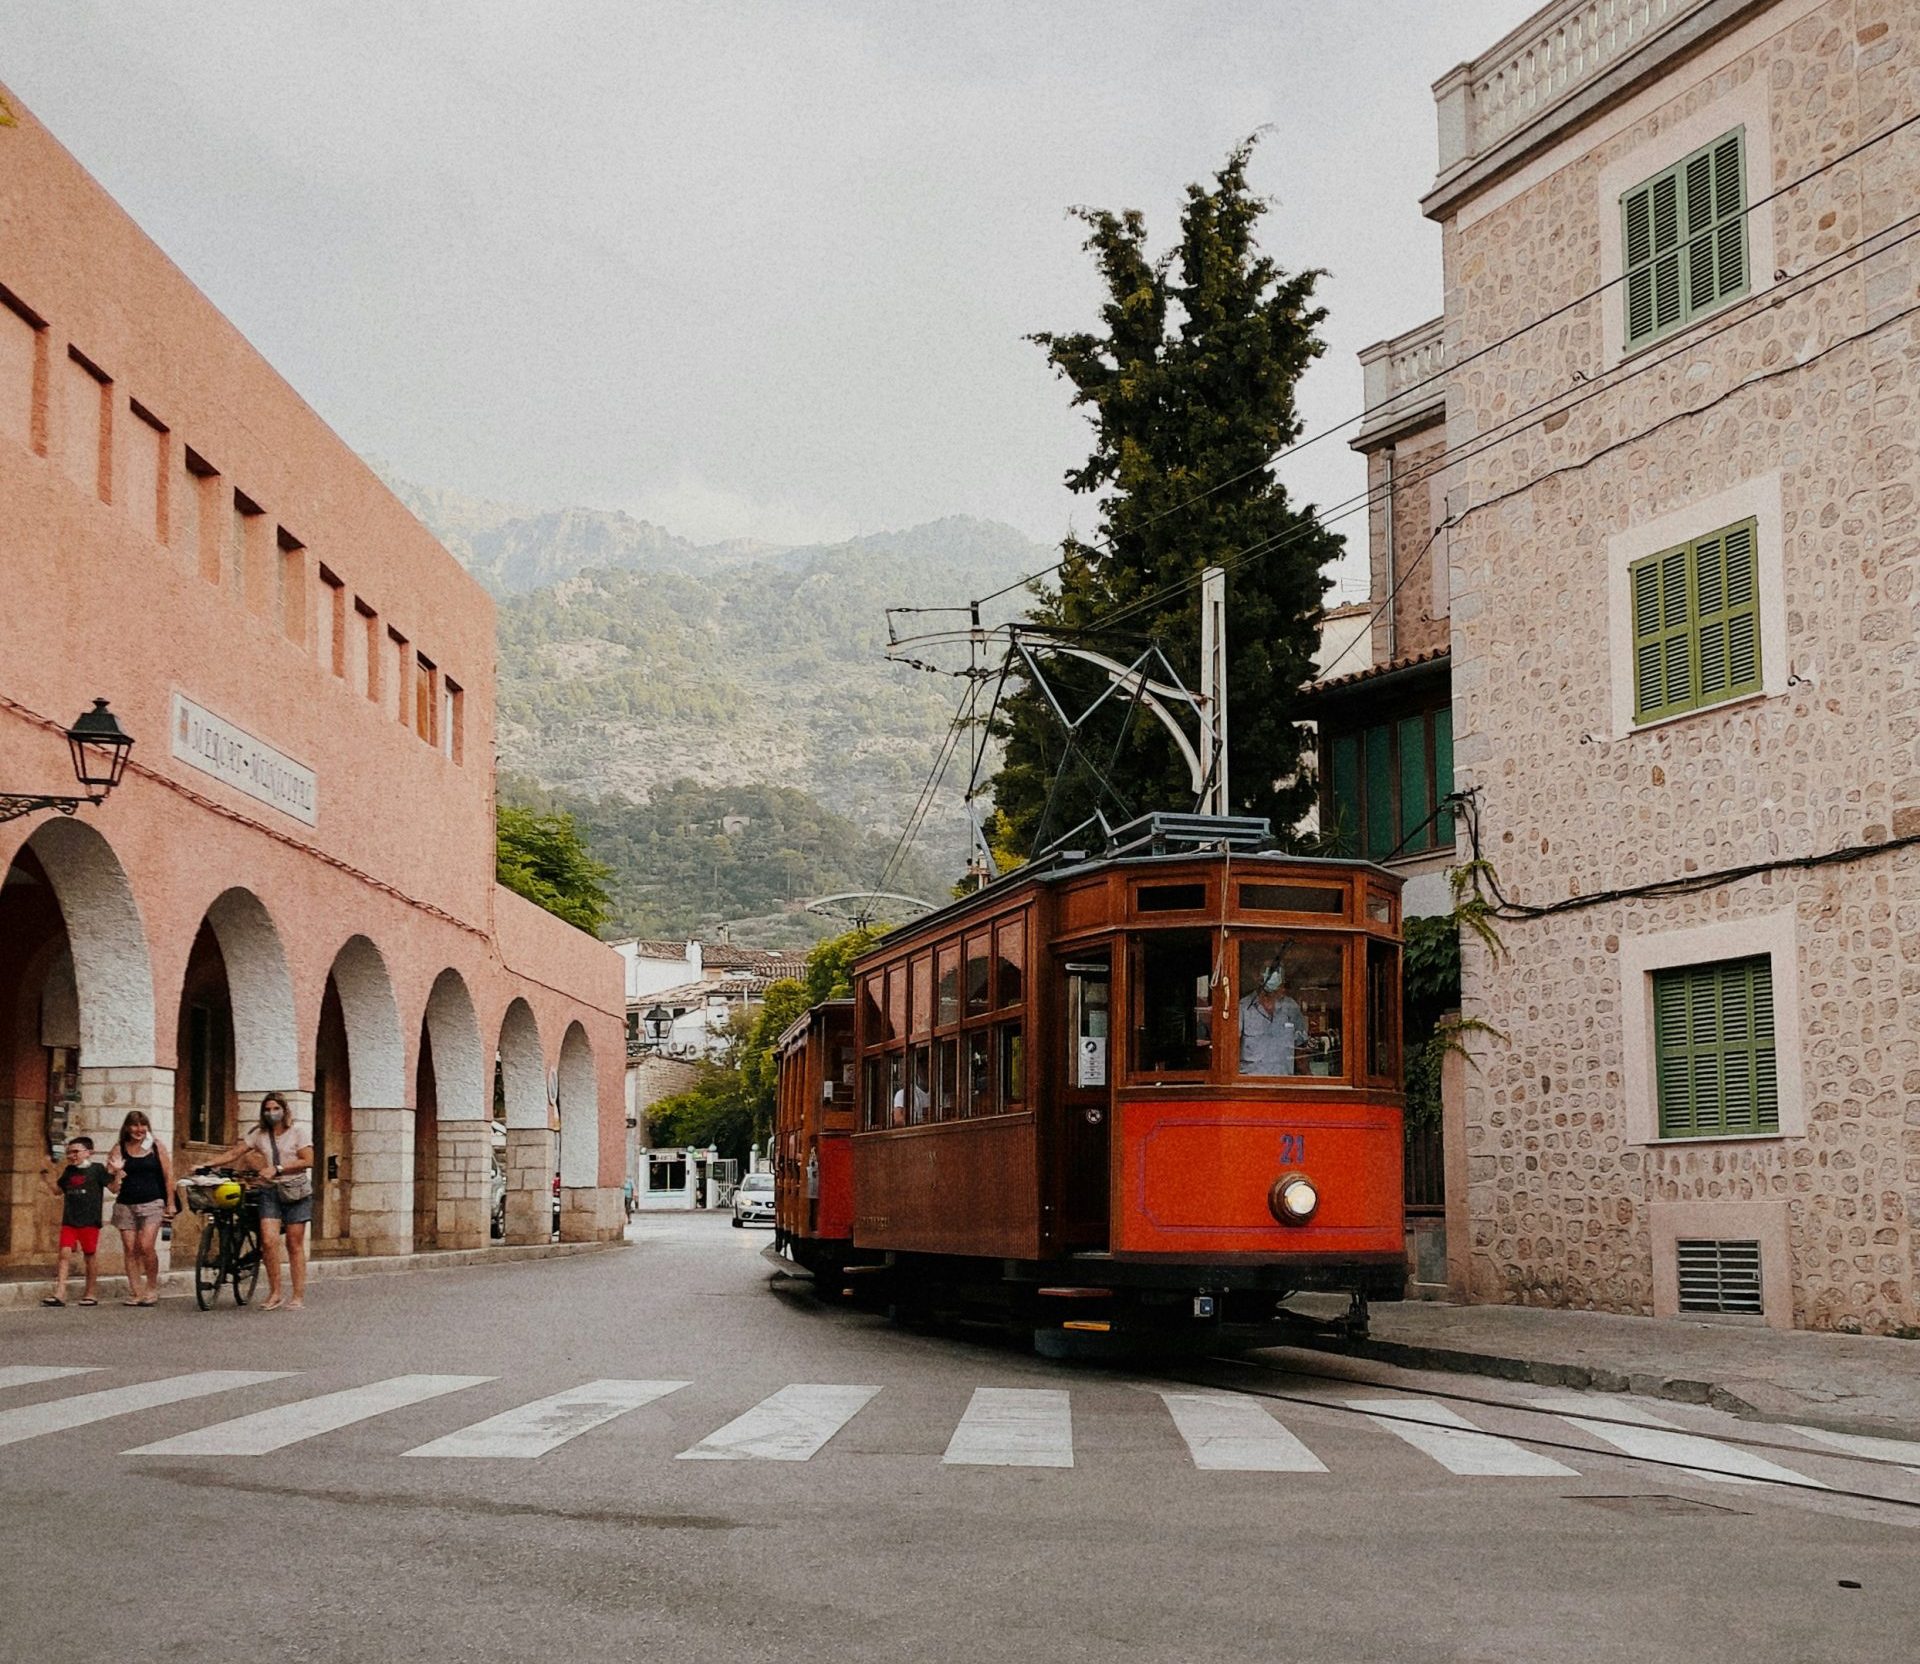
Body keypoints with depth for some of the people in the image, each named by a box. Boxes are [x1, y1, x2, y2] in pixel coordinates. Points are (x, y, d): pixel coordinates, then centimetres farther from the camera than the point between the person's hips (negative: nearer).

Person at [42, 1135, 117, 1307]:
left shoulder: (96, 1169, -3)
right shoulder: (69, 1171, 12)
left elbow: (114, 1188, -7)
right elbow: (57, 1190, 22)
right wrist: (50, 1174, 13)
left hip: (89, 1221, -4)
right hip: (69, 1221, 4)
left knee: (89, 1257, 5)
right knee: (65, 1253, -7)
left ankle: (89, 1294, 16)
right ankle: (59, 1294, -11)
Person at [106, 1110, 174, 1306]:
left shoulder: (156, 1147, 5)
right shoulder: (119, 1148, 7)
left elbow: (168, 1176, 7)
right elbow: (114, 1186, 8)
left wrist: (170, 1203, 3)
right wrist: (116, 1171, -14)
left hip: (152, 1203, -2)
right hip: (126, 1205, 2)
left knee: (146, 1246, -14)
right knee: (130, 1248, -1)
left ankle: (152, 1289, 2)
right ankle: (135, 1293, 6)